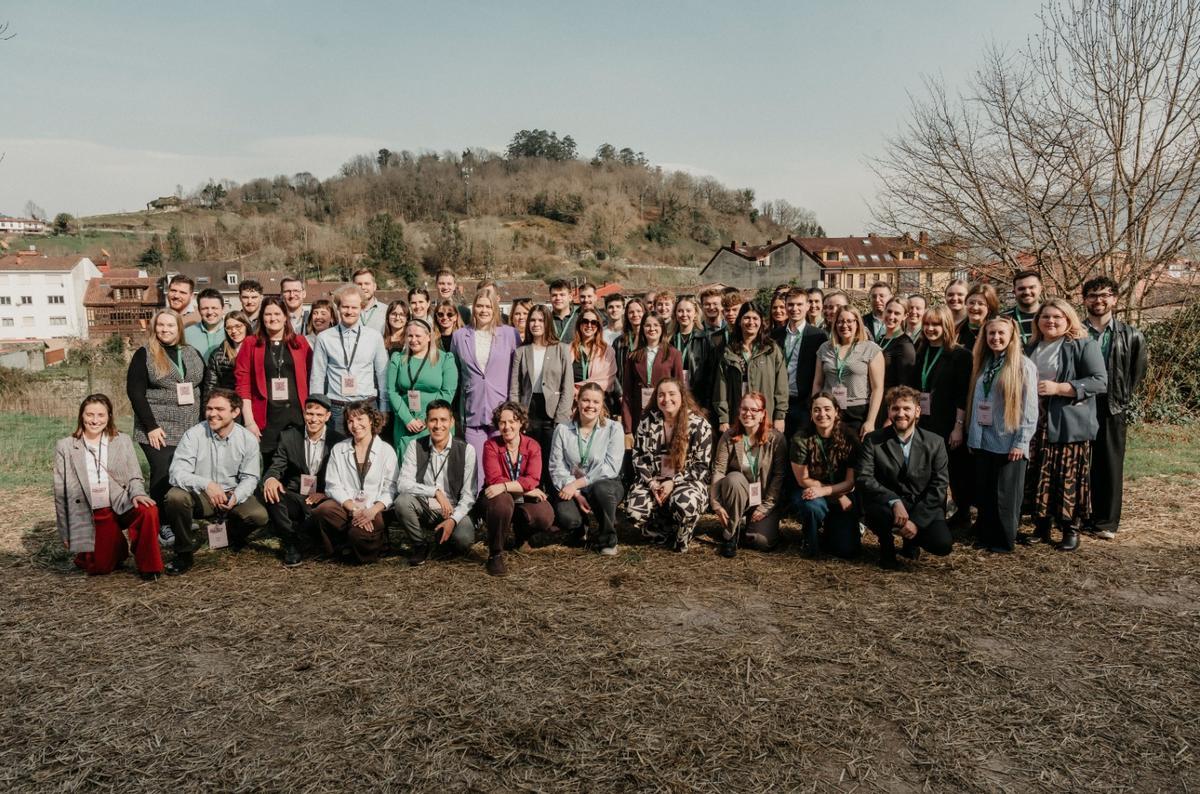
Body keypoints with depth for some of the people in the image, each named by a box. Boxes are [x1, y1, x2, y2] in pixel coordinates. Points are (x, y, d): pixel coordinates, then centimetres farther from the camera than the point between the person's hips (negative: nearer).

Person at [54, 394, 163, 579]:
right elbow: (60, 493, 7)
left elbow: (135, 477, 7)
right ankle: (117, 548, 24)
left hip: (123, 506, 0)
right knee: (99, 568, -12)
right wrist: (65, 533, 6)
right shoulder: (65, 447, 6)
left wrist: (137, 494, -17)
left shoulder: (123, 441, 8)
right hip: (92, 517, 0)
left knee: (148, 511, -33)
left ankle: (148, 566, -14)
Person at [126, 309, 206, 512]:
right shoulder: (144, 355, -1)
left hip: (191, 431, 4)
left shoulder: (192, 353, 12)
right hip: (159, 431, -4)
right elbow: (135, 392, -7)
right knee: (163, 478, -8)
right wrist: (151, 426, -13)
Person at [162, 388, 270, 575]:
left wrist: (236, 497, -24)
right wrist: (206, 484, -38)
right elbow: (177, 473, -19)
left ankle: (230, 535, 14)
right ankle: (185, 551, -7)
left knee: (259, 516, -25)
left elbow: (250, 478, -1)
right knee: (175, 497, -33)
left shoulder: (248, 439, -6)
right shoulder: (194, 435, -11)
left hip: (233, 495, 1)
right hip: (199, 496, -1)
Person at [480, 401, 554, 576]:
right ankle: (495, 554, -17)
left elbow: (533, 480, -18)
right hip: (497, 497, -2)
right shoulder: (491, 445, -8)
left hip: (523, 500, 2)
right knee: (502, 502, -38)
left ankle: (517, 534, 10)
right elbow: (493, 479, -19)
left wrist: (504, 486, -33)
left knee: (545, 516, -27)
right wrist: (526, 488, -23)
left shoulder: (532, 446, -4)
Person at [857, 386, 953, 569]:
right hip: (887, 505, -1)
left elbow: (939, 485, -5)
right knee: (872, 508, -35)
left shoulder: (935, 443, -1)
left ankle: (912, 540, 15)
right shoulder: (873, 441, -5)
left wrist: (917, 520, -17)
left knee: (942, 544, -25)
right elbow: (863, 478, -15)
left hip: (923, 508, 1)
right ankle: (886, 544, 2)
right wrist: (894, 501, -30)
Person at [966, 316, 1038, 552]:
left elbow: (1029, 408, -10)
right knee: (982, 493, 11)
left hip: (1008, 443, -5)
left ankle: (1003, 540, 14)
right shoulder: (983, 364, 11)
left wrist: (1021, 443, -14)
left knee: (1005, 496, 2)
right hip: (981, 441, 6)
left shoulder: (1024, 366, -7)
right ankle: (984, 535, 23)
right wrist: (971, 435, 9)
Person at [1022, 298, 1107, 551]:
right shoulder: (1031, 347, 16)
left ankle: (1071, 530, 10)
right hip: (1034, 425, 5)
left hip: (1069, 426, -5)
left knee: (1068, 480, -3)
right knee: (1037, 478, 6)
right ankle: (1041, 526, 18)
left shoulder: (1084, 345, -3)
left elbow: (1100, 382, -12)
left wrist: (1058, 388, -18)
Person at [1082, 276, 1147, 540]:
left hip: (1112, 409, 0)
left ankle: (1106, 522, 12)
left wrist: (1123, 398, 4)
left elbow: (1137, 372, 8)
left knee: (1110, 466, 4)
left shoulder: (1131, 336, 1)